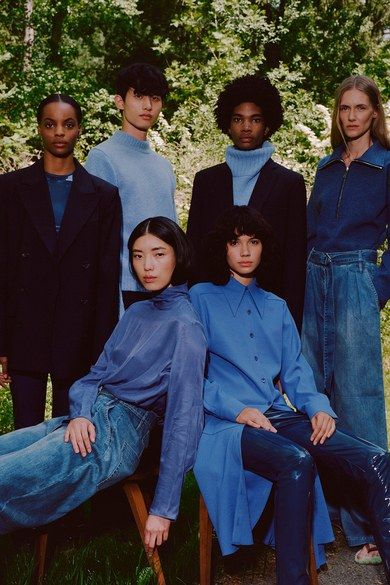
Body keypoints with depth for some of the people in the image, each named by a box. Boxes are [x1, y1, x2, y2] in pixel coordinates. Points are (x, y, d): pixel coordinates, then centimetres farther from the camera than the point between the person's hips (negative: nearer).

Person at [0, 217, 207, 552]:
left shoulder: (184, 326, -11)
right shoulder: (136, 313, 16)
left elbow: (184, 418, -15)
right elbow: (97, 373, 13)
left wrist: (164, 509, -17)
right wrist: (80, 413, -11)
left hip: (116, 436, -8)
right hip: (86, 423, 8)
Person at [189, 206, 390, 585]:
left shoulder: (276, 308, 24)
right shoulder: (201, 298, 8)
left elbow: (295, 370, 17)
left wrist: (318, 407, -3)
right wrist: (235, 409, -14)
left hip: (277, 416, 5)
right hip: (225, 424, -5)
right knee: (296, 462, -37)